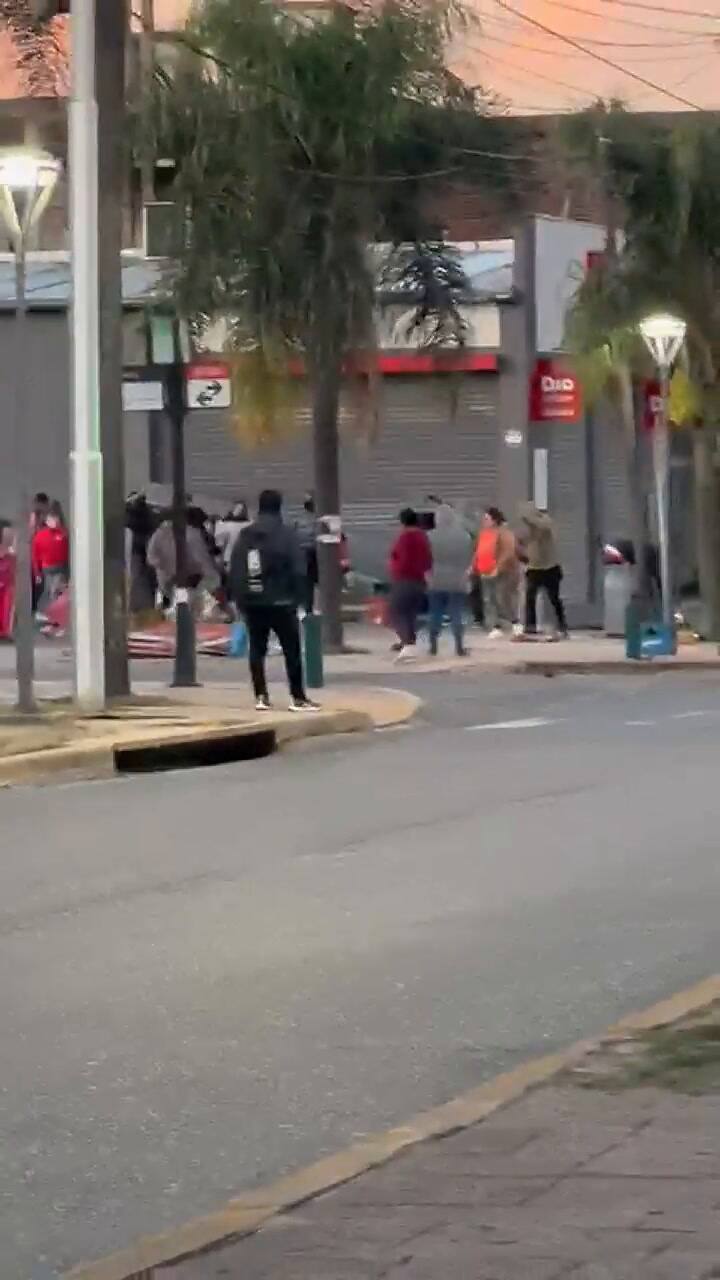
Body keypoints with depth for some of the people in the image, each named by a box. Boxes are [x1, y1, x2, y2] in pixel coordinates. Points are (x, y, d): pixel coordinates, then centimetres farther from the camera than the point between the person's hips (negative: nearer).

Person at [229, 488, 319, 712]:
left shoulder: (245, 536, 7)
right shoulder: (287, 534, -6)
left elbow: (234, 571, 7)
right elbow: (298, 569, -11)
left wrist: (238, 599, 11)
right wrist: (298, 597, -4)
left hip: (252, 602, 4)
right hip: (280, 601, -4)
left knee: (257, 650, 9)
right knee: (292, 650, 1)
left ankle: (261, 696, 5)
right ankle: (298, 697, -1)